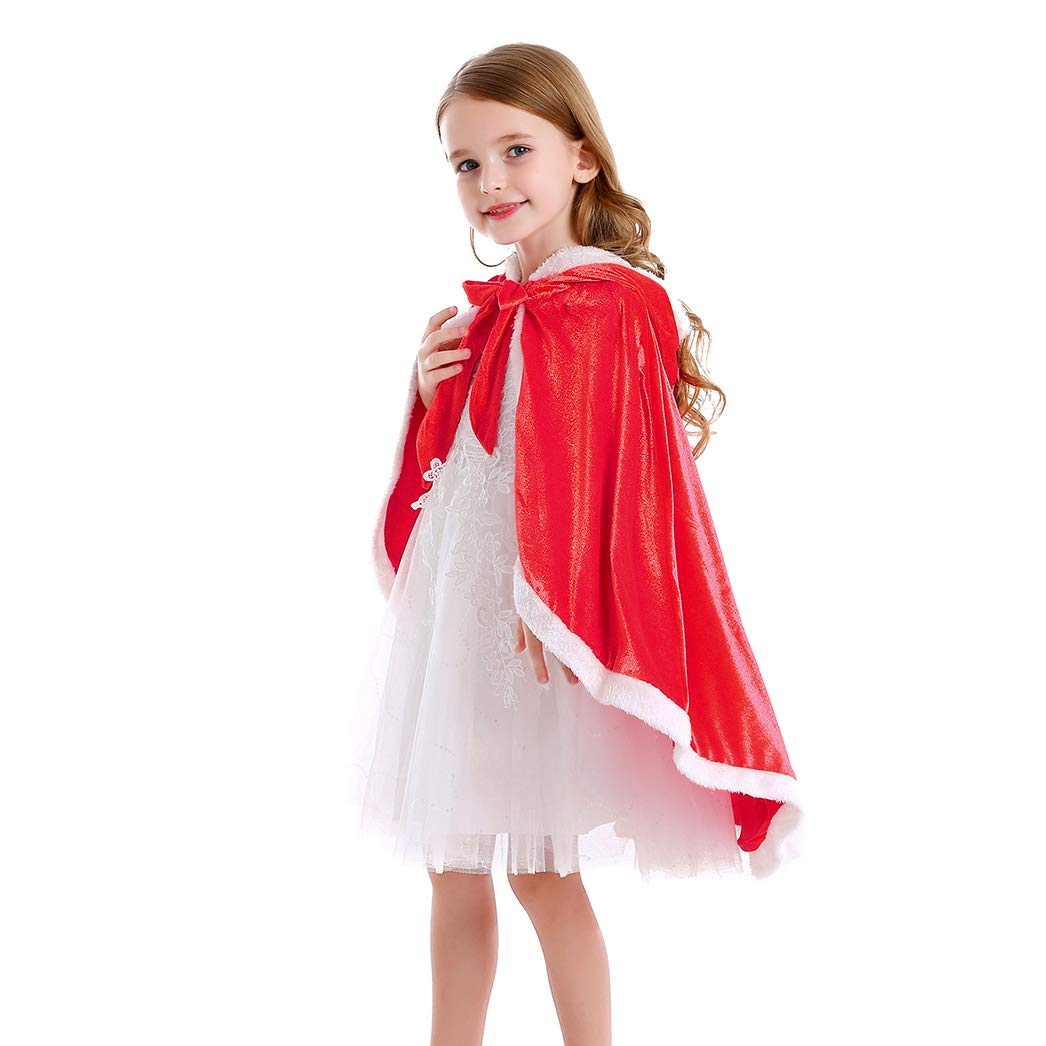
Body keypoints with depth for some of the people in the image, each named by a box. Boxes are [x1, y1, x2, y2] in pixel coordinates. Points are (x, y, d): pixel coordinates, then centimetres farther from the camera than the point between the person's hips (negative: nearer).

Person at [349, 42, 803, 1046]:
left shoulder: (605, 305, -10)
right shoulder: (479, 315, 12)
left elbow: (590, 478, -16)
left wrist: (550, 607, -21)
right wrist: (428, 396, 0)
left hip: (533, 617, -7)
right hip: (447, 599, 8)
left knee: (540, 869, 2)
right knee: (453, 869, 13)